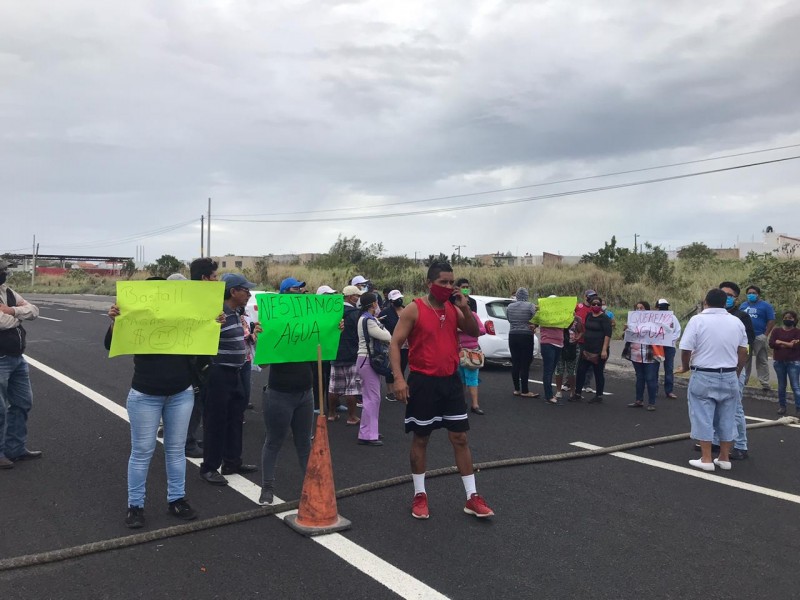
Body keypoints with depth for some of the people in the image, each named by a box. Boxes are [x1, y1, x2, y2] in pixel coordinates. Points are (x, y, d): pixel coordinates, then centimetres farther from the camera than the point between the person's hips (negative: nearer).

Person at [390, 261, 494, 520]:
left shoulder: (453, 309, 5)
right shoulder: (414, 309, -10)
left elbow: (474, 332, 10)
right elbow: (395, 344, -10)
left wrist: (465, 308, -6)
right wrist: (398, 378, -20)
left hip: (451, 381, 5)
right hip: (423, 382, -4)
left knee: (460, 438, 6)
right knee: (420, 439, 8)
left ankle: (472, 497, 14)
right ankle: (420, 495, 22)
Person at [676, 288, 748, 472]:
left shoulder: (697, 320, -9)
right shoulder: (737, 322, 5)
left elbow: (686, 350, -11)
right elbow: (743, 352, 10)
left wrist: (685, 367, 8)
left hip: (703, 377, -4)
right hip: (729, 377, 4)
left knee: (703, 417, 2)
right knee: (727, 418, 12)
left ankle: (706, 459, 4)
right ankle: (724, 458, 19)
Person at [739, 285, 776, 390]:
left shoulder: (765, 305, 1)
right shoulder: (743, 305, 15)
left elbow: (771, 321, -4)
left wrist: (765, 335, -10)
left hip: (760, 337, -4)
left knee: (762, 361, -1)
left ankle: (765, 383, 1)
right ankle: (743, 381, 17)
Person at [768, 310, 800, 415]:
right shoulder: (776, 330, 6)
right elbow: (771, 343, -7)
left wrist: (781, 342, -10)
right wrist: (789, 344, -11)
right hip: (779, 362, 3)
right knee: (781, 386, 10)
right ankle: (782, 406, 18)